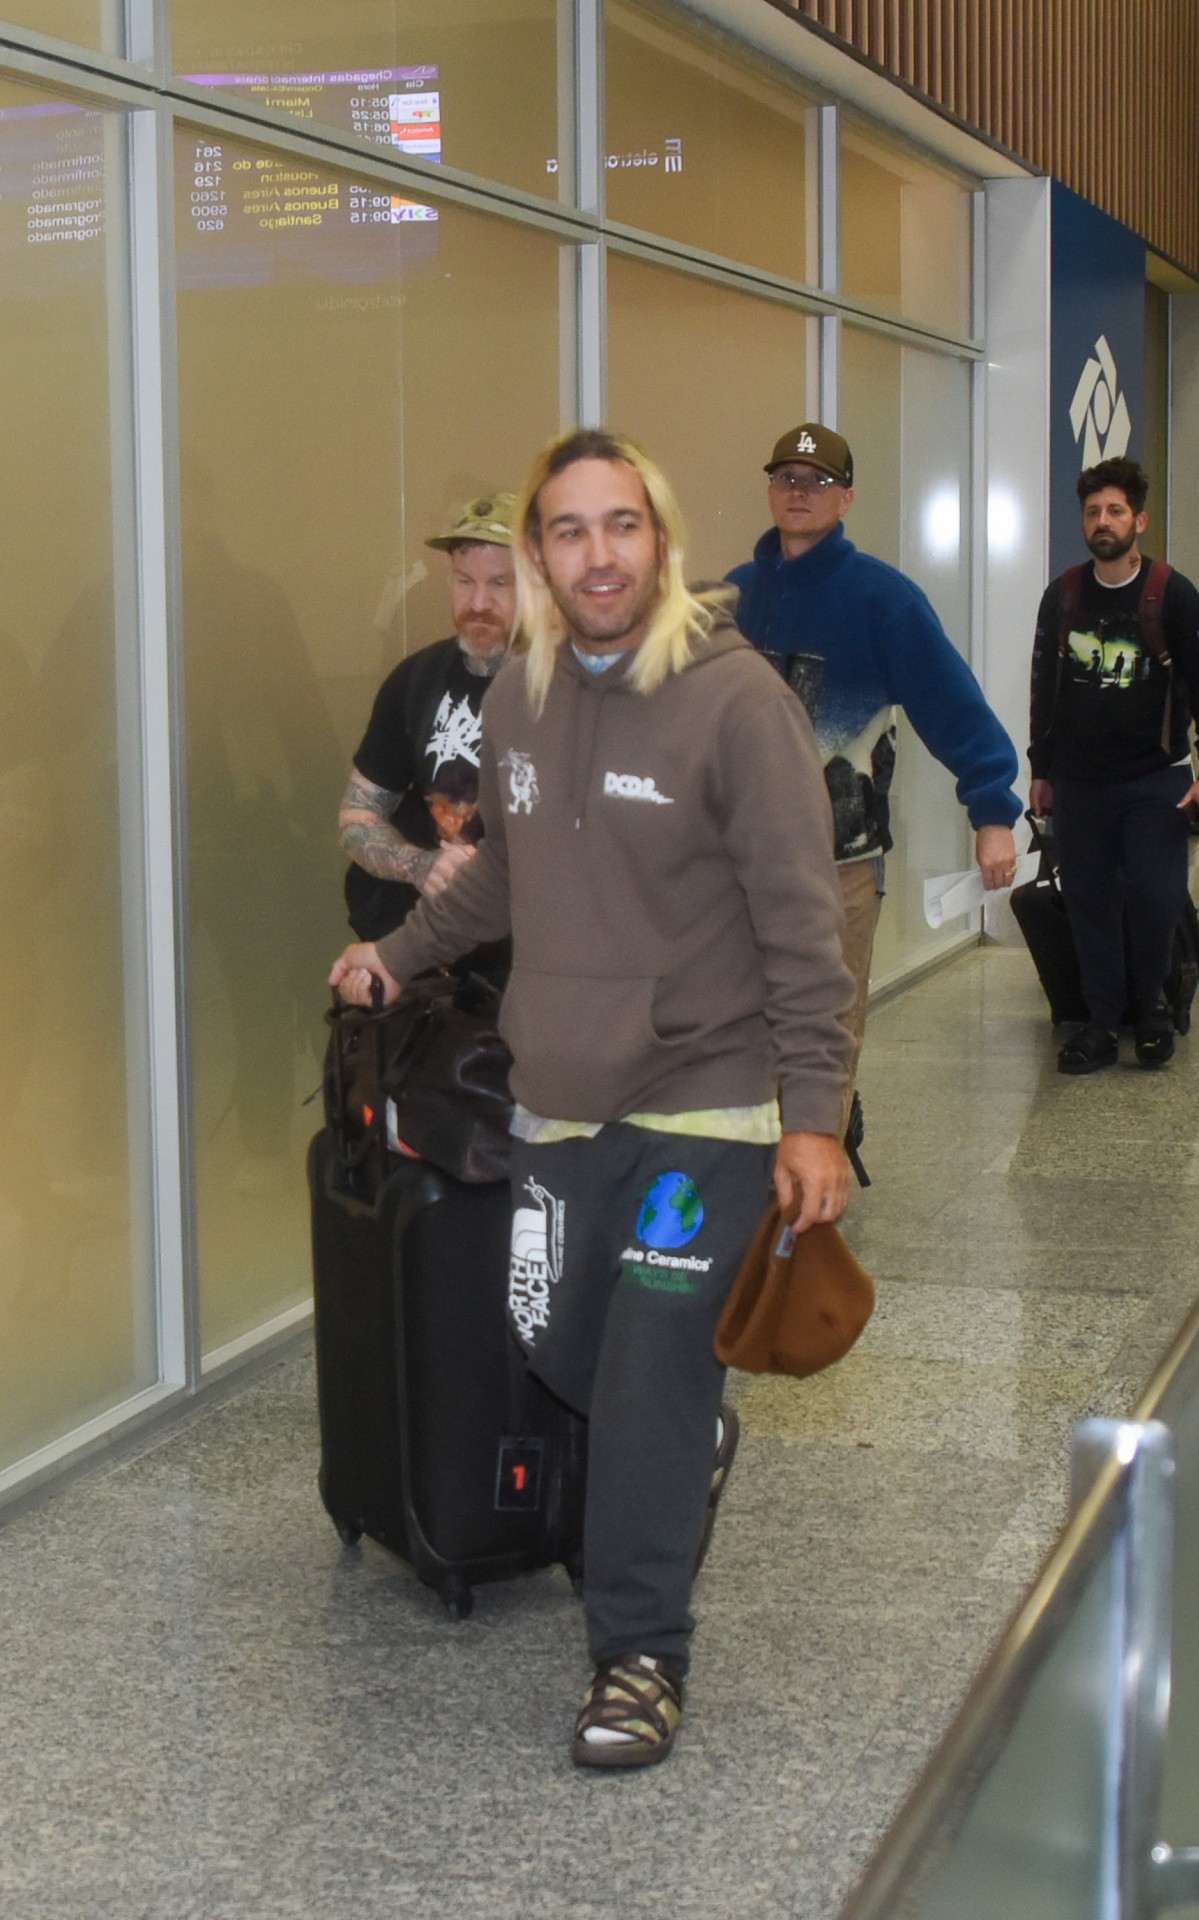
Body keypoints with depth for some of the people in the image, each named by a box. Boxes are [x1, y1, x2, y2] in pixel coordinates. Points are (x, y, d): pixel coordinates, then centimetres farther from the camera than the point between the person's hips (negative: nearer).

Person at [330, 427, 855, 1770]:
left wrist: (814, 1111, -17)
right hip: (559, 1101, 6)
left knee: (653, 1368, -7)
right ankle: (683, 1459, 44)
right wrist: (400, 953, 25)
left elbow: (800, 918, -14)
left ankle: (640, 1652, 7)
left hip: (702, 1103, -6)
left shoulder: (735, 698, -13)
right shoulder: (519, 698, 6)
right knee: (553, 1341, 12)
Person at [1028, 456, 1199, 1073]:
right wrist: (1040, 769, 13)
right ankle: (1101, 1023, 13)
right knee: (1089, 901, 4)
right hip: (1078, 781, 3)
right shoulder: (1062, 595, 7)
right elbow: (1044, 686, 14)